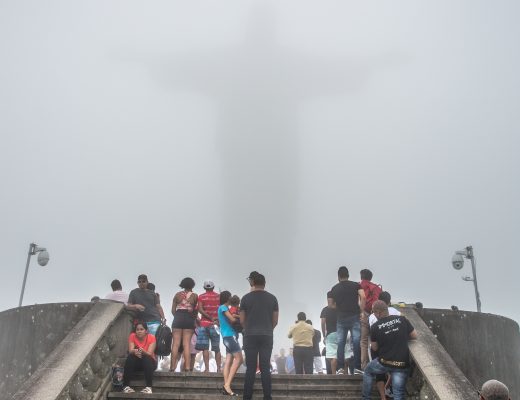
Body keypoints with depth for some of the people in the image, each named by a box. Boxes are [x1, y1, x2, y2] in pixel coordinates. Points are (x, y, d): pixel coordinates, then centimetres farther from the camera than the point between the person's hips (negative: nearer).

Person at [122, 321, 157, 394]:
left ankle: (149, 387, -34)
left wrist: (143, 352, -49)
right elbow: (130, 351, -23)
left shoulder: (151, 337, -16)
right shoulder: (132, 336, -11)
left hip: (149, 362, -2)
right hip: (137, 362, 2)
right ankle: (126, 386, -28)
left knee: (146, 358, -34)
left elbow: (149, 354, -26)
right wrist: (134, 351, -48)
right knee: (130, 357, -29)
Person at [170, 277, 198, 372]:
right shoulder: (194, 296, 3)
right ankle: (187, 366, -5)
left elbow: (173, 310, 5)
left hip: (178, 318, 1)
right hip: (189, 319, -1)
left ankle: (173, 366, 0)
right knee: (186, 344, -1)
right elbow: (195, 310, 2)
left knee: (176, 344, 2)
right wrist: (194, 318, 17)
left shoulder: (177, 294, 7)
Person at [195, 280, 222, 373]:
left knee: (205, 348, -1)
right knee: (217, 348, 8)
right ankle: (218, 368, 4)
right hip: (216, 324, 2)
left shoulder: (201, 296, 1)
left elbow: (200, 310, -9)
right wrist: (216, 318, 6)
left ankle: (207, 368, -7)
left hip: (204, 324, -2)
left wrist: (211, 318, -10)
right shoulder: (219, 296, 5)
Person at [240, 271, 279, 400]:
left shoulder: (246, 298, 0)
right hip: (267, 336, 1)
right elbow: (275, 320, 7)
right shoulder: (272, 298, 5)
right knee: (265, 368, 4)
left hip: (250, 336, -1)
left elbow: (242, 320, 4)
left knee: (250, 368, 2)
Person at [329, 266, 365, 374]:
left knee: (340, 343, 4)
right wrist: (361, 310, -5)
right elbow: (363, 297, -12)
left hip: (341, 318, 2)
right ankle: (357, 368, -4)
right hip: (354, 317, -2)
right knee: (356, 342, 0)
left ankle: (340, 368, 0)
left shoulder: (334, 288, 10)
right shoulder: (356, 285, 3)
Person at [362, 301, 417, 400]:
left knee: (368, 371, 29)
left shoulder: (375, 327, -9)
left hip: (384, 363, -1)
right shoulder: (402, 319, -6)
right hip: (401, 364, 1)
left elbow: (374, 347, 2)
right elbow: (414, 336, 4)